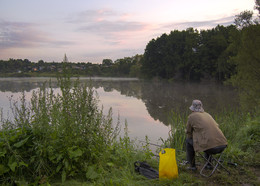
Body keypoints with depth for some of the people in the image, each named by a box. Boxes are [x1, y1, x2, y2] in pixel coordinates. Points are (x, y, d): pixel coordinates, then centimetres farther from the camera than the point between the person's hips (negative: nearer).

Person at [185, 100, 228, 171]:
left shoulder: (191, 116, 7)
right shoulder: (207, 114, 24)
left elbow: (189, 133, 16)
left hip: (210, 147, -6)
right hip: (222, 146, 6)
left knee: (188, 140, 16)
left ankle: (192, 166, 22)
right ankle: (209, 164, 35)